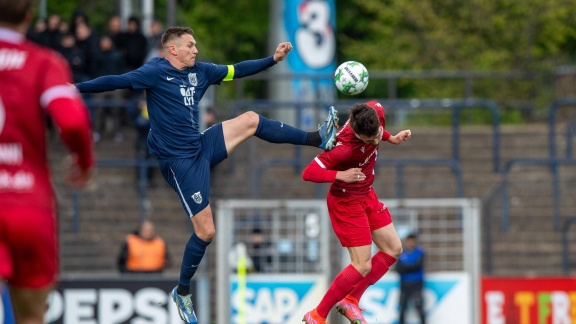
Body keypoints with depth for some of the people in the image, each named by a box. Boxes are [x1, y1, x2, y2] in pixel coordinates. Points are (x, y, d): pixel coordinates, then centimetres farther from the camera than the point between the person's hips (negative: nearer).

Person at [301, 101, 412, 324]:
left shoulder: (377, 111, -16)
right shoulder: (345, 147, -36)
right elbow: (308, 173, -30)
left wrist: (391, 138, 1)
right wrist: (341, 175, -39)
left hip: (367, 195, 9)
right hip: (347, 202, -8)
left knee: (393, 249, 13)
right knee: (363, 266, -9)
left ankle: (350, 301, 22)